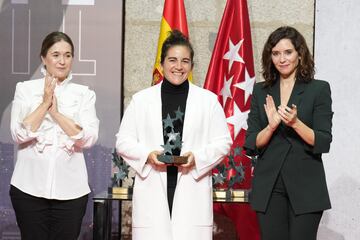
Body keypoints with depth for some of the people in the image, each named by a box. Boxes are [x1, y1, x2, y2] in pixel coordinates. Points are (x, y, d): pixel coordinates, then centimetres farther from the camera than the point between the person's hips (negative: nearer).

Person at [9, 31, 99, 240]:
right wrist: (45, 103, -9)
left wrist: (56, 112, -10)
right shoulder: (25, 89, 5)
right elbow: (19, 134, -5)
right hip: (30, 187, -1)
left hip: (70, 189, 1)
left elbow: (89, 138, -6)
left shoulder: (84, 94, 7)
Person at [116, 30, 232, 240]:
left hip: (192, 191, 0)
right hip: (153, 190, 0)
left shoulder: (208, 100, 8)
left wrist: (198, 157, -10)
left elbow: (223, 142, 7)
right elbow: (123, 141, 10)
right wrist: (147, 155, -9)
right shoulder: (141, 99, 9)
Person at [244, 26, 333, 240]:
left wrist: (295, 122, -20)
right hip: (269, 187, 3)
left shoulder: (319, 89, 1)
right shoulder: (261, 92, 10)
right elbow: (251, 145, 5)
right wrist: (272, 125, -14)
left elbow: (323, 143, -5)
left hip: (305, 188, -3)